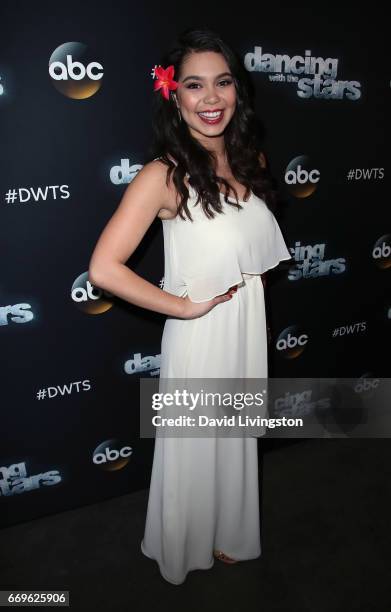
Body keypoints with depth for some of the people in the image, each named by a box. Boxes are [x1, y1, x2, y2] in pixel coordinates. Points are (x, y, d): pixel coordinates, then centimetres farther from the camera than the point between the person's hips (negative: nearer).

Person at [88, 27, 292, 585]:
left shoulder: (250, 158, 0)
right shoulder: (165, 174, -20)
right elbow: (104, 269, -28)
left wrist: (252, 284, 4)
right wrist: (184, 306, -19)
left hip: (250, 328, 6)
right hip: (201, 335, -6)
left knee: (237, 439, 23)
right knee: (195, 446, 15)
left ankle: (228, 533, 51)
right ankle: (189, 547, 46)